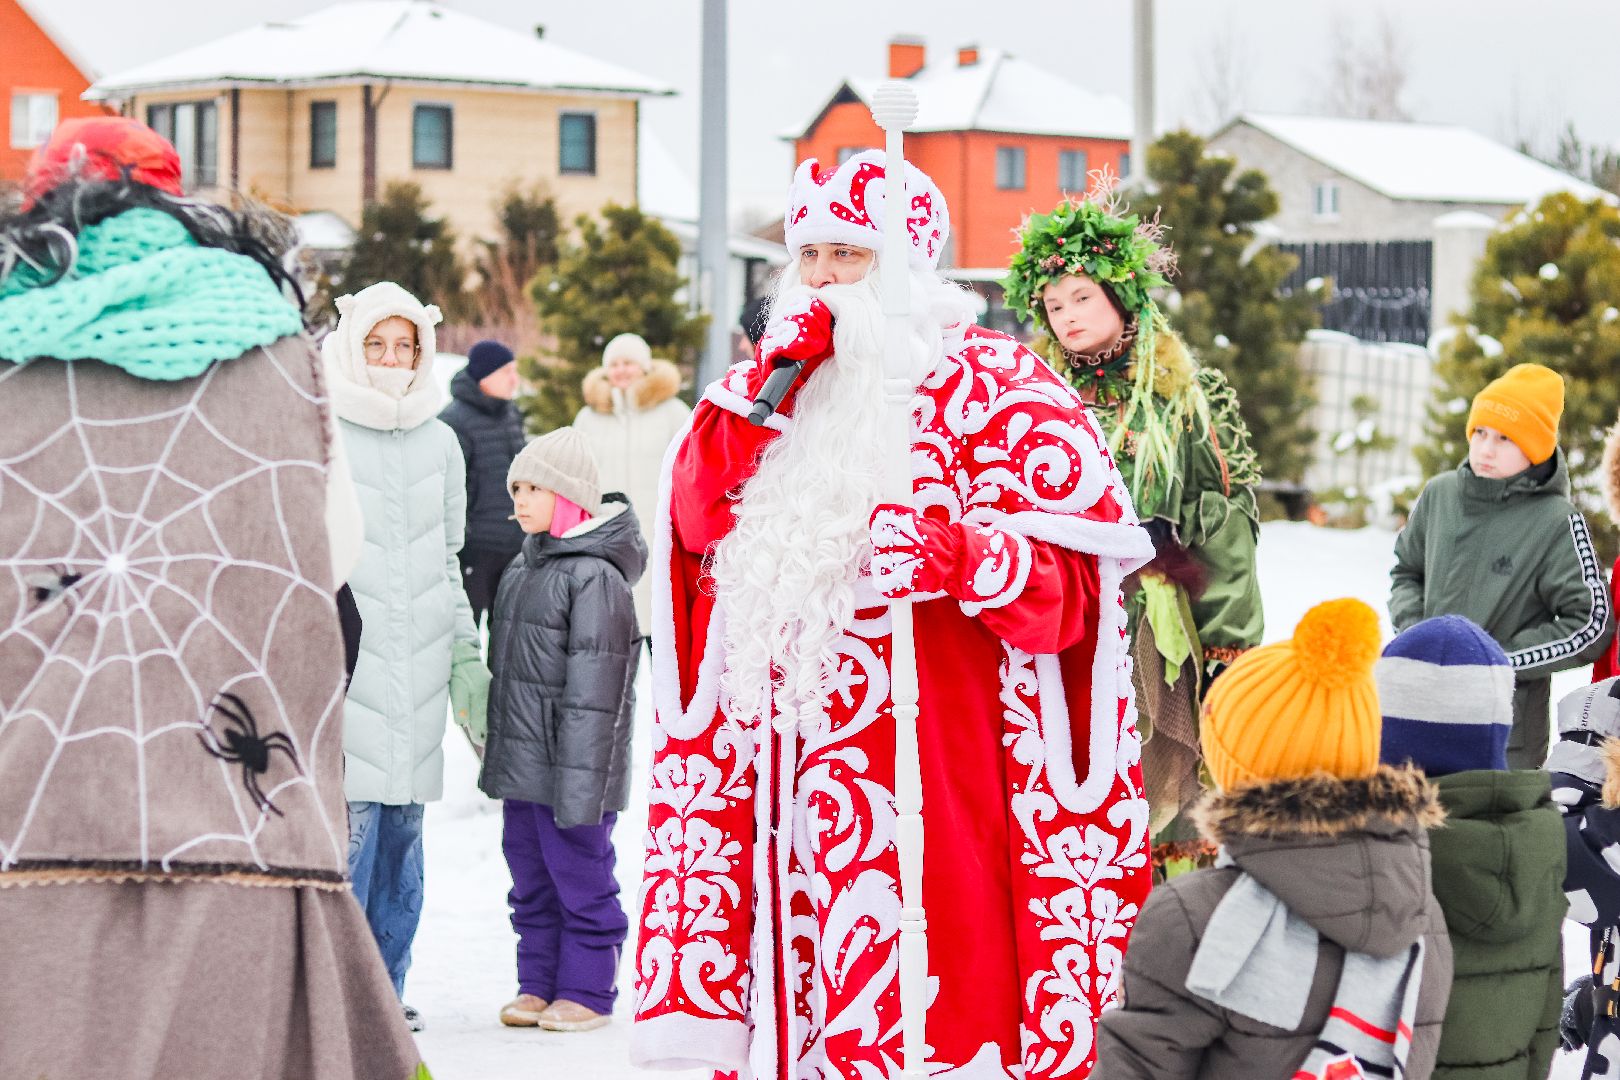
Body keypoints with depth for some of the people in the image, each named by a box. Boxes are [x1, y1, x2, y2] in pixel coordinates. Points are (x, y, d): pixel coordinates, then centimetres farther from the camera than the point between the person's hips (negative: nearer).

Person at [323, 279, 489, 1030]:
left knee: (403, 831, 8)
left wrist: (465, 651, 18)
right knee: (349, 824, -11)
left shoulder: (439, 443, 13)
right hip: (345, 668, -5)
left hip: (417, 674, 5)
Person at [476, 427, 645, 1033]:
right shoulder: (524, 567, 13)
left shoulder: (595, 576, -15)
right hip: (522, 763, 9)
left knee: (579, 875, 1)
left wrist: (578, 780, -22)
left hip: (571, 765, -9)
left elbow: (594, 691, -19)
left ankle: (586, 989, 10)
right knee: (531, 876, 14)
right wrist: (498, 752, 21)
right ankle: (538, 983, 23)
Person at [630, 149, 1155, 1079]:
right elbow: (696, 518, 8)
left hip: (933, 756, -6)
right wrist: (771, 378, 0)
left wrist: (961, 554, -26)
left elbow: (1080, 577, -8)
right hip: (788, 764, 6)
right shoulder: (790, 385, 20)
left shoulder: (993, 384, 0)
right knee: (794, 987, 4)